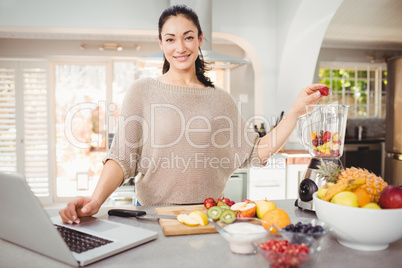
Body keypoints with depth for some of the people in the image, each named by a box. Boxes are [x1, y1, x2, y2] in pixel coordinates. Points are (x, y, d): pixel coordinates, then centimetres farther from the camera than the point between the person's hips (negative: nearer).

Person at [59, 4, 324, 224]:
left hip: (209, 214, 2)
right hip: (154, 213, -2)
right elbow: (123, 156, -6)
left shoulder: (221, 100, 7)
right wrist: (96, 199, -22)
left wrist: (296, 110, 0)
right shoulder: (143, 91, -1)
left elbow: (254, 152, 5)